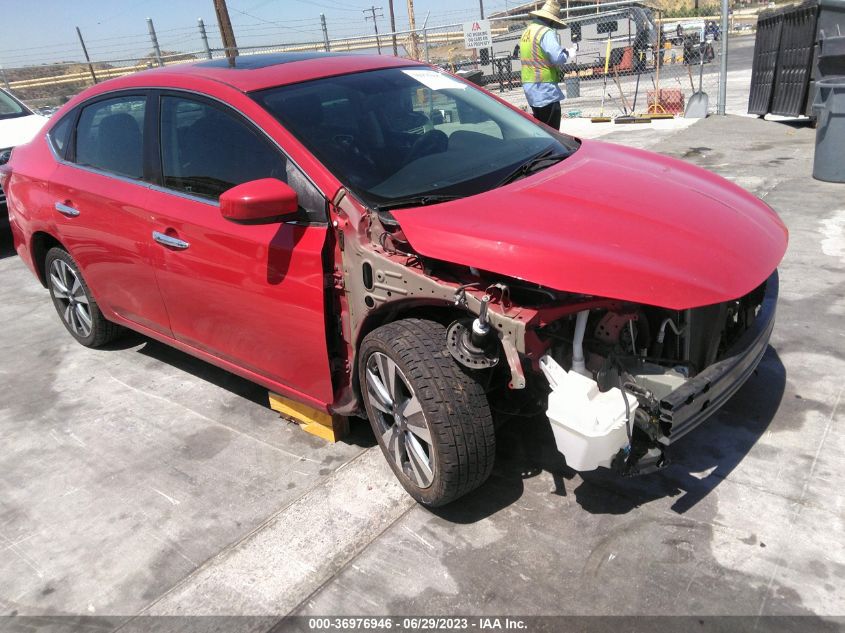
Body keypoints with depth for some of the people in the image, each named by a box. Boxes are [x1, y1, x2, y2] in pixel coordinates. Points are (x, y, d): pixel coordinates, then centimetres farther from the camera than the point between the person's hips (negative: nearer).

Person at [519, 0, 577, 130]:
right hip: (544, 87, -9)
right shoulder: (546, 32, -13)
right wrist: (568, 53, -1)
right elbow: (558, 57, -23)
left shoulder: (527, 32, 15)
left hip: (529, 85, 9)